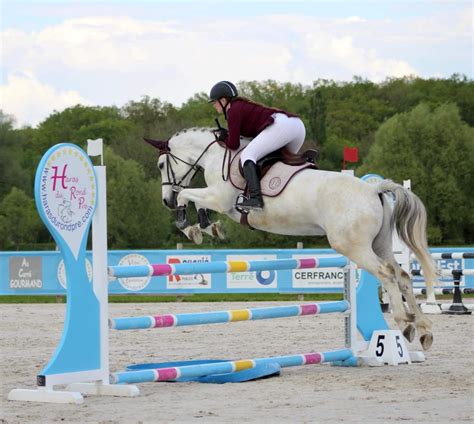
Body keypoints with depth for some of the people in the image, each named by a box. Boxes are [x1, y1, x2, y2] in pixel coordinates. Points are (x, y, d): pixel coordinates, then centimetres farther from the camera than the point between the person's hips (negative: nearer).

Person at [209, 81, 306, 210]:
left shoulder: (233, 110, 4)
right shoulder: (242, 105, 31)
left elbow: (233, 144, -1)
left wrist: (224, 138, 21)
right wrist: (228, 133, 24)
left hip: (281, 125, -10)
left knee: (246, 155, -12)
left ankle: (255, 197, -31)